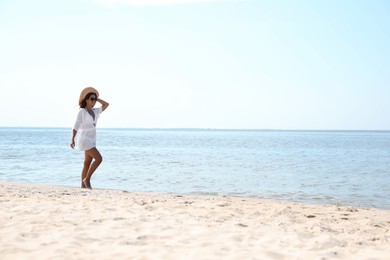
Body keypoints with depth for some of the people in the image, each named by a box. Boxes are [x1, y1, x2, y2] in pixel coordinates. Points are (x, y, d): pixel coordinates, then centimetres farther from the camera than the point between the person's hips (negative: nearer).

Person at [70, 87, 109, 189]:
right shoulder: (81, 112, -9)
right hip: (84, 139, -7)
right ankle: (87, 179, -6)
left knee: (87, 164, 7)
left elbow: (106, 104, 10)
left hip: (92, 141, 7)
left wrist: (96, 98, 8)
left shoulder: (95, 111, 9)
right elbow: (76, 127, -10)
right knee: (99, 159, -16)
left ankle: (83, 185, 11)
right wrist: (72, 140, -19)